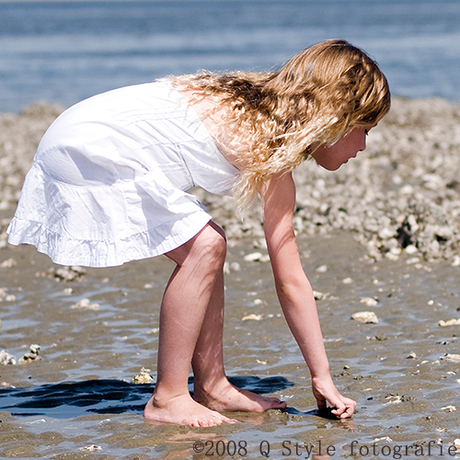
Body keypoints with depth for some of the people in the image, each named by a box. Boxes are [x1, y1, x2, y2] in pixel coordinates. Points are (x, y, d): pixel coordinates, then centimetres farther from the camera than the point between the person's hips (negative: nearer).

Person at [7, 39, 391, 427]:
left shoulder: (265, 108, 8)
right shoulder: (274, 156, -18)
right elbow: (291, 281, -15)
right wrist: (322, 377, -9)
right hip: (91, 152, -10)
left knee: (206, 245, 8)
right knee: (204, 247, -13)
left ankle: (211, 386, 12)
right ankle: (168, 399, -7)